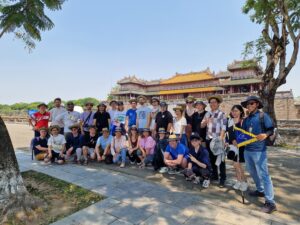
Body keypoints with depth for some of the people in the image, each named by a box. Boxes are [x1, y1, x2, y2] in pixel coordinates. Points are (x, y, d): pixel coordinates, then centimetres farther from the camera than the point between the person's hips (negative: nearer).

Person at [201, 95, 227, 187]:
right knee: (212, 158, 15)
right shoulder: (207, 114, 11)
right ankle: (214, 175, 30)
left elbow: (223, 128, -12)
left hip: (218, 140, -6)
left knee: (220, 160, 1)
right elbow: (202, 125, 8)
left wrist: (220, 139, -22)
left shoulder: (222, 114, -6)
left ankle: (222, 179, 11)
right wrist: (206, 121, -13)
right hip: (209, 139, 6)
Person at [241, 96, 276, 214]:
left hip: (259, 150, -7)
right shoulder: (246, 119, 13)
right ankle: (260, 190, 39)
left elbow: (271, 129, -9)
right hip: (247, 149, 7)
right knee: (253, 172, 19)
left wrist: (265, 135, -28)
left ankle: (270, 202, 2)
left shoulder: (263, 116, -4)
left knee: (263, 175, -5)